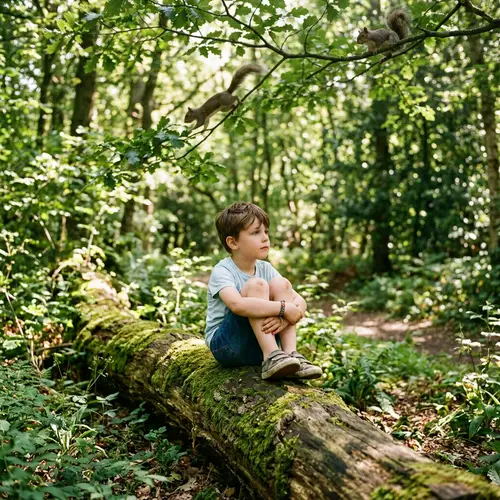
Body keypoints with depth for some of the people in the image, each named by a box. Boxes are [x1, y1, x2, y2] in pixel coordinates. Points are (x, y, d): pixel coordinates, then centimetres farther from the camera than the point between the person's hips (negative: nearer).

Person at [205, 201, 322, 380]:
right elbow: (237, 304, -39)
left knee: (281, 284, -13)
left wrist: (284, 318, -29)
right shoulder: (222, 271, -17)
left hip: (257, 345, 6)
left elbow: (300, 302, -6)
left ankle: (291, 353, -22)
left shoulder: (265, 268, 2)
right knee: (256, 285, -26)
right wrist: (283, 308, -35)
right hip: (225, 345, -6)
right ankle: (271, 358, -32)